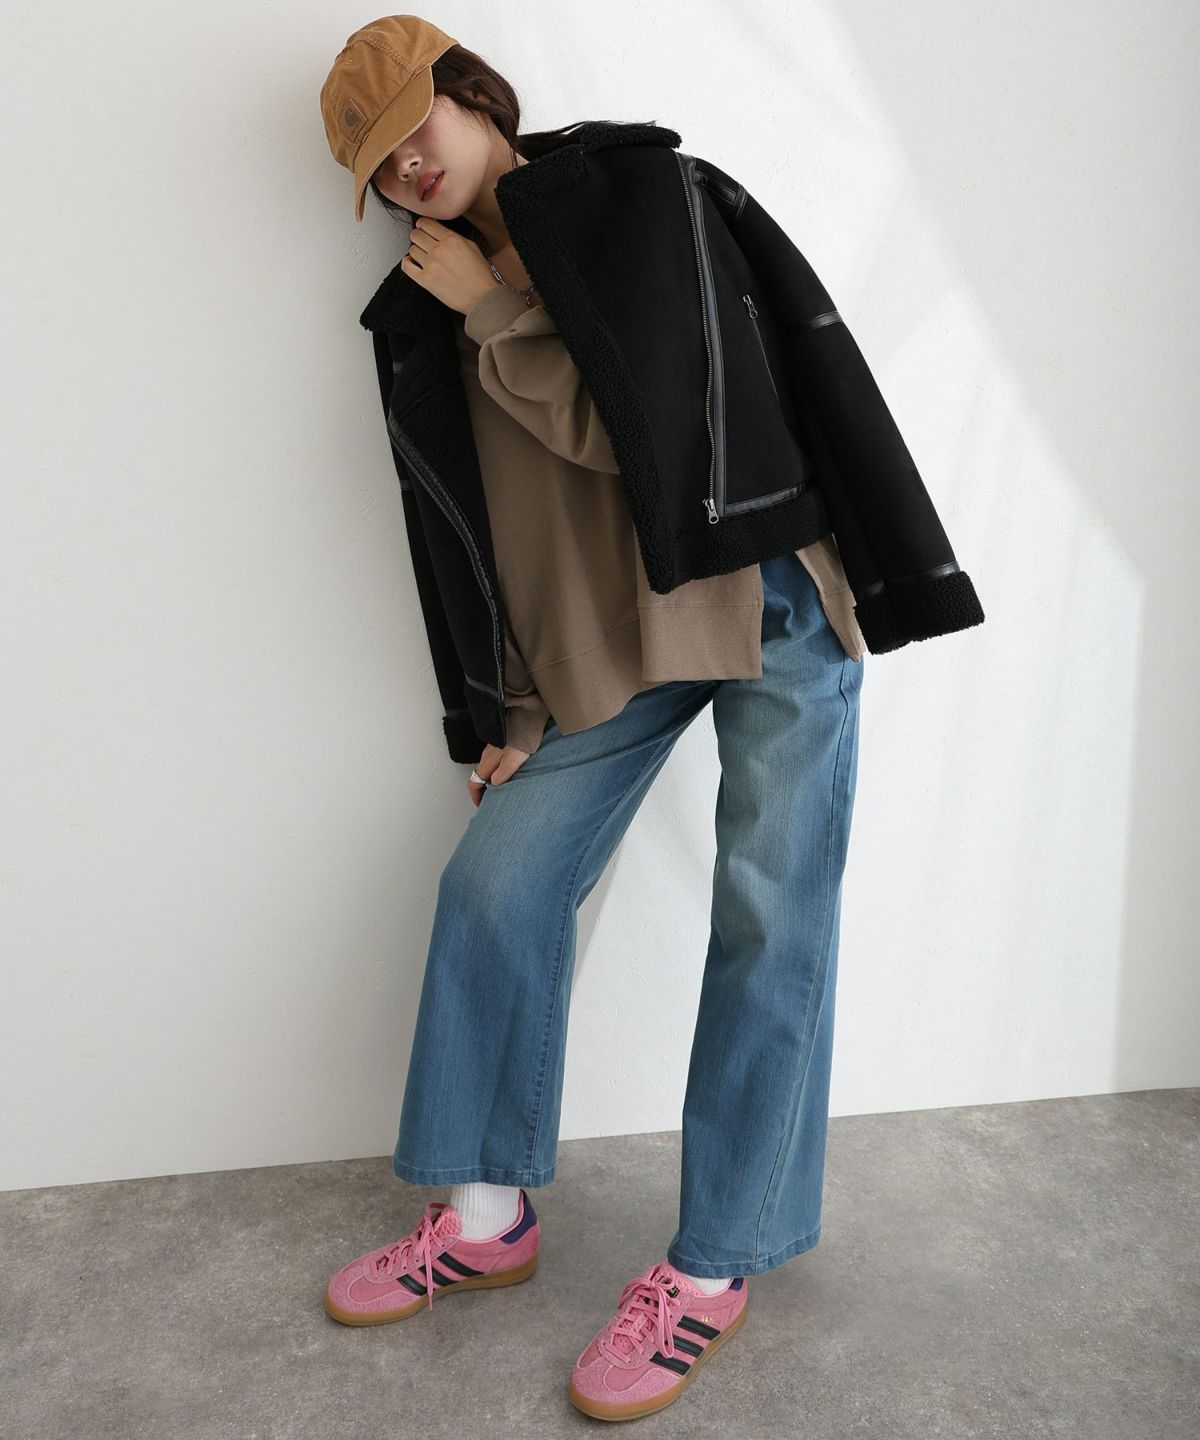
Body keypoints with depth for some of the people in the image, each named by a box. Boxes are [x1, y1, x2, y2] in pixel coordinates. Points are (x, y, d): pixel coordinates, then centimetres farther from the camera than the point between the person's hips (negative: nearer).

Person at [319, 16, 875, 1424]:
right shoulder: (450, 297, 12)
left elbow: (626, 430, -17)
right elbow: (519, 529, 12)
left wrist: (489, 309, -8)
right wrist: (524, 711, 8)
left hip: (765, 596, -5)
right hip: (614, 636, 6)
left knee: (766, 924, -4)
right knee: (495, 882, 1)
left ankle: (711, 1270, 9)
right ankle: (488, 1214, 18)